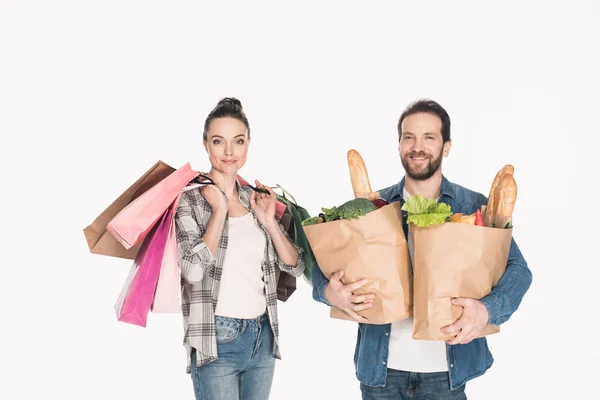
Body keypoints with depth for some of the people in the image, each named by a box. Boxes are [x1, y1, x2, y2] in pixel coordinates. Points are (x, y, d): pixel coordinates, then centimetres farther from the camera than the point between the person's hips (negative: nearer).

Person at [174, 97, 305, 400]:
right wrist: (219, 210, -16)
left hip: (263, 335, 5)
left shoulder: (255, 197, 8)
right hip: (218, 340, -5)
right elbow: (194, 270, -20)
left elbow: (295, 266, 5)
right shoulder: (189, 199, -6)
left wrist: (269, 222, -7)